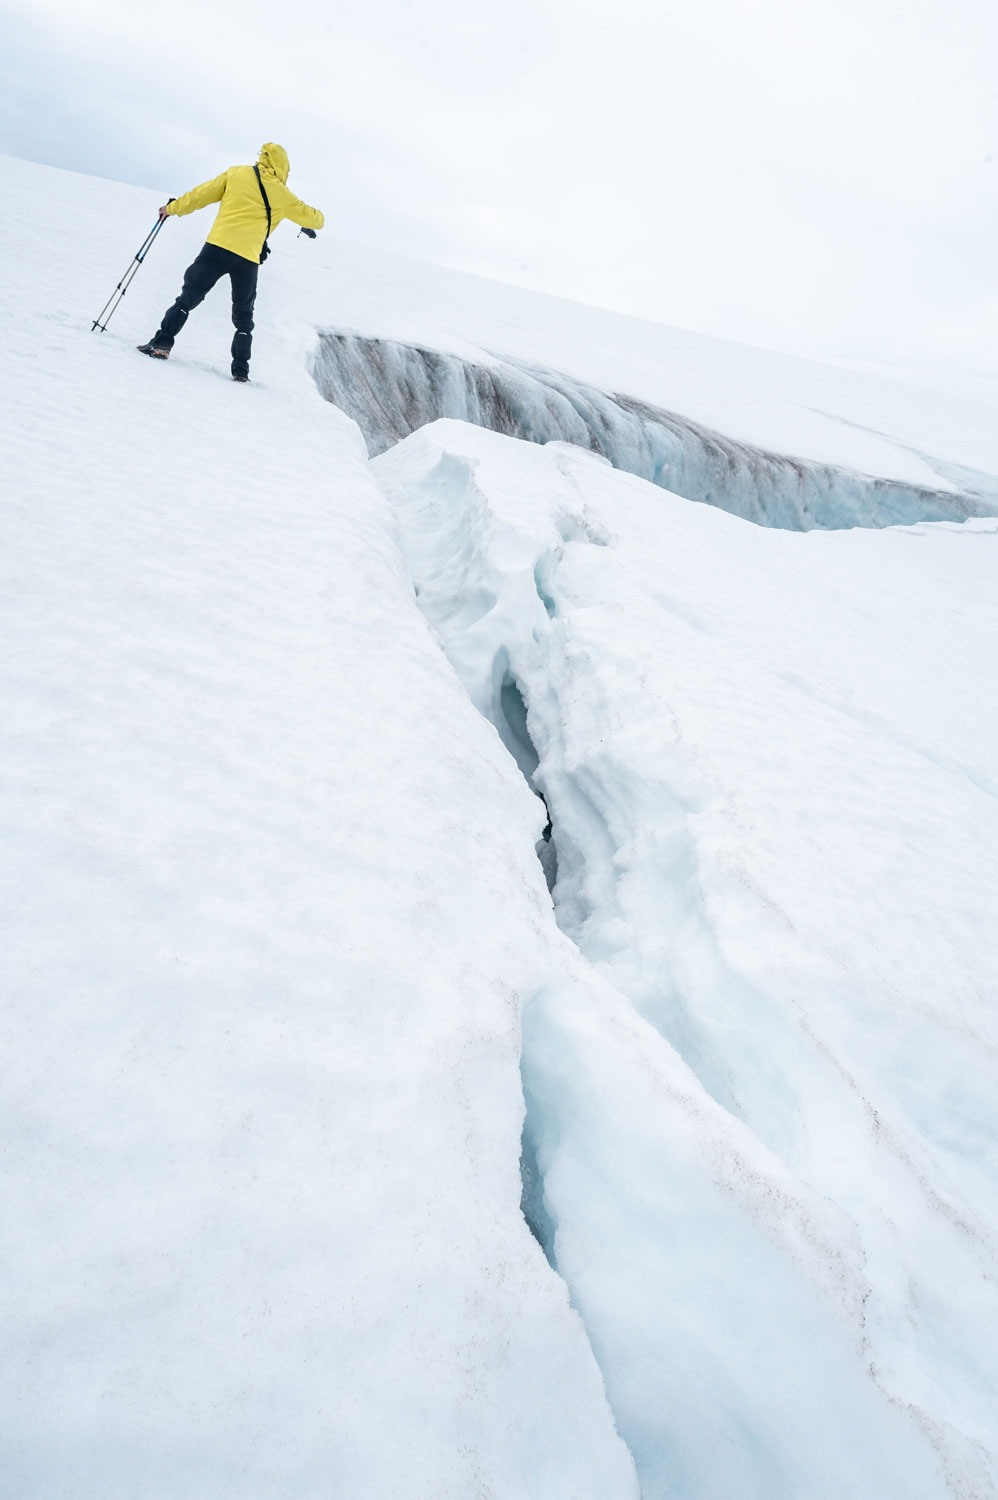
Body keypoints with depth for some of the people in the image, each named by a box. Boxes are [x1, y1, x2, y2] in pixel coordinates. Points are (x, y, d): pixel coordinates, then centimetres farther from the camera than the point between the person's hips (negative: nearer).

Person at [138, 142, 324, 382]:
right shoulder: (283, 195, 11)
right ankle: (240, 370, 7)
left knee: (188, 298, 8)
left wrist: (172, 208, 24)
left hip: (217, 247, 0)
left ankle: (162, 343, -4)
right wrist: (315, 222, 49)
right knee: (243, 319, 15)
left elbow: (202, 194, 13)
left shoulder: (237, 174, 11)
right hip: (248, 260, 0)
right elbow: (312, 218, 25)